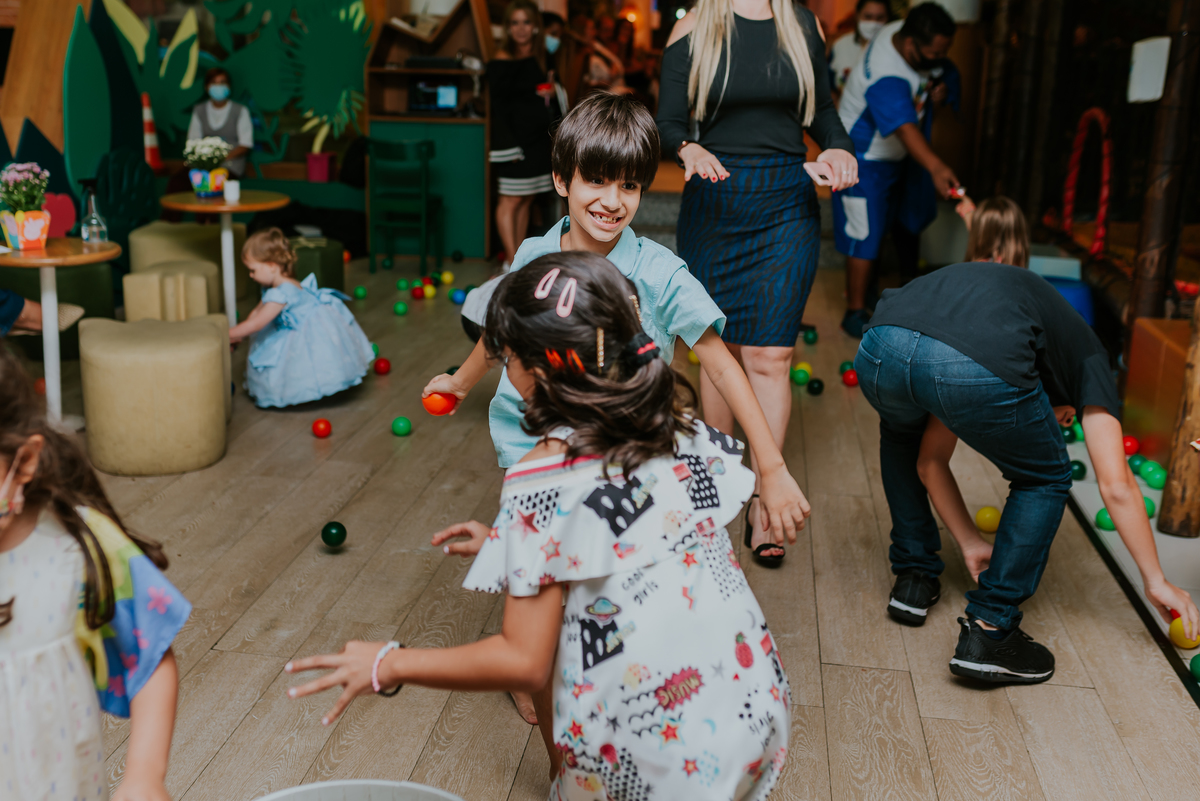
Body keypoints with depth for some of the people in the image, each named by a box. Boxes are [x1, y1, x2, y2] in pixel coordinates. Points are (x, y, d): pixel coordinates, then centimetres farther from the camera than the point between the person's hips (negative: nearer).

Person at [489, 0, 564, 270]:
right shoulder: (502, 60, -8)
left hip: (538, 139, 7)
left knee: (526, 199, 11)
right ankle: (511, 261, -5)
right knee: (511, 199, -6)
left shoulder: (541, 57, 13)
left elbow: (551, 94, 25)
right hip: (516, 139, -7)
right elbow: (498, 104, -12)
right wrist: (508, 144, -17)